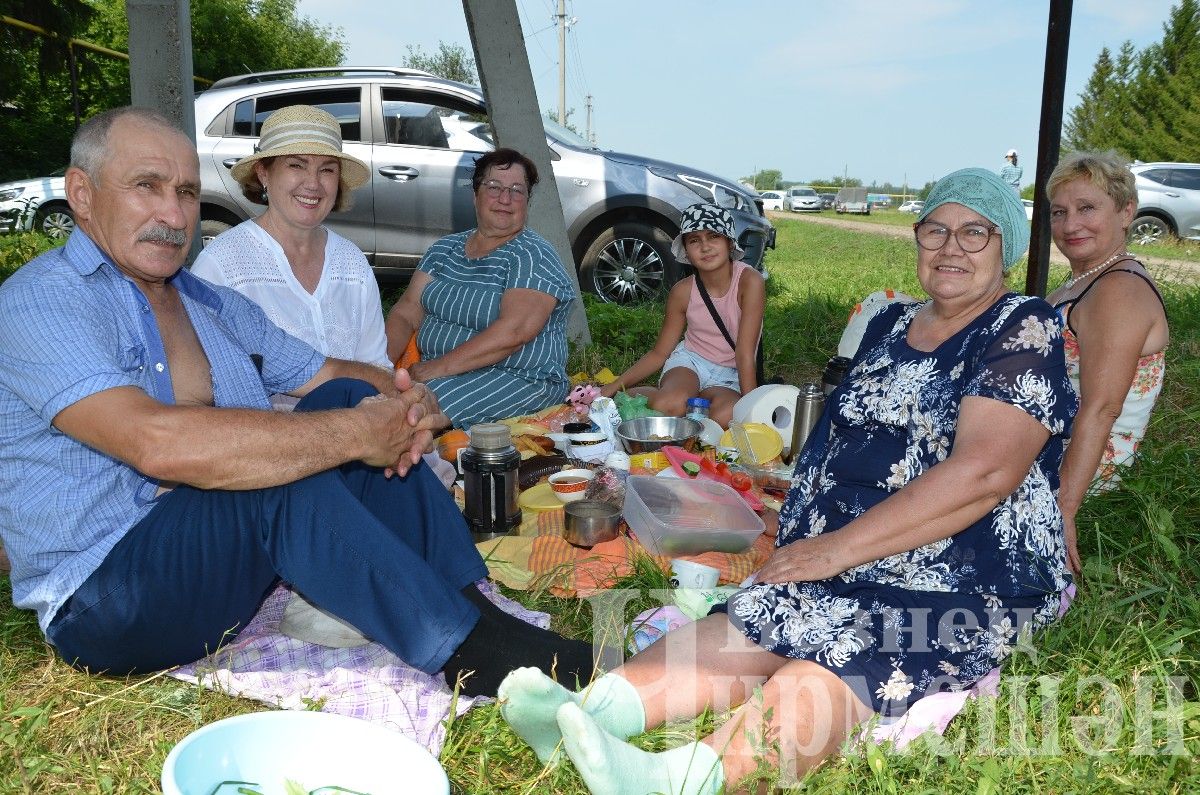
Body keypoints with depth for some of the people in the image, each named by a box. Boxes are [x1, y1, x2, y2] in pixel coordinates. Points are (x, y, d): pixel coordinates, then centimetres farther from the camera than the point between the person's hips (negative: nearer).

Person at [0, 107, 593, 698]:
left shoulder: (215, 305, 14)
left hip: (234, 553, 7)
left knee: (351, 398, -11)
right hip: (103, 597, -7)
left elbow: (329, 373, 14)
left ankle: (472, 603, -16)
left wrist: (407, 401, -11)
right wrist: (355, 433, -27)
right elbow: (156, 443, -29)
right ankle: (473, 655, -27)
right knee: (276, 473, -33)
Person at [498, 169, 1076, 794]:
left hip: (967, 584, -6)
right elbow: (842, 438, 22)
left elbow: (983, 473, -18)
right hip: (838, 559, 6)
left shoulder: (1024, 331, -4)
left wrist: (837, 548, -19)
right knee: (748, 622, -20)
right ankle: (592, 709, -36)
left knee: (833, 665, -33)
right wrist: (805, 540, 4)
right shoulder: (890, 325, 17)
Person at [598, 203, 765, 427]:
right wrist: (615, 386, -8)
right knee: (669, 406, -35)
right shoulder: (682, 291, -6)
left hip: (729, 377, 0)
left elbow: (745, 354, -19)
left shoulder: (749, 281, -17)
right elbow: (659, 353, 2)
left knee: (725, 418, -36)